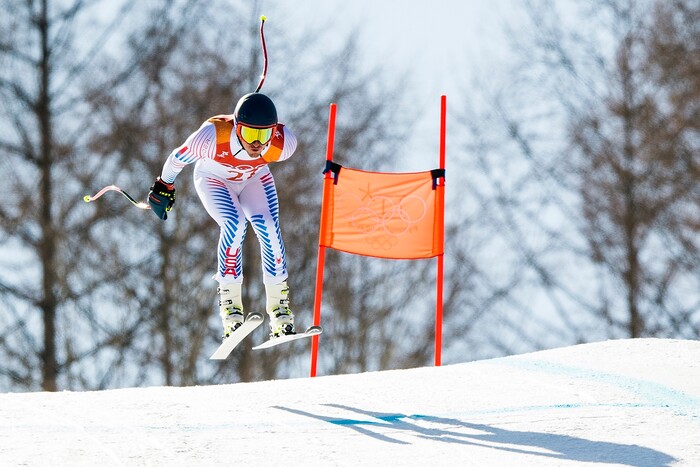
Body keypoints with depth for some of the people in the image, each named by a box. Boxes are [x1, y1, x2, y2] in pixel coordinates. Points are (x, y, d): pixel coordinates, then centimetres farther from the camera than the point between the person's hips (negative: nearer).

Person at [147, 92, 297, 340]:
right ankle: (230, 303, -19)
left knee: (268, 228, -21)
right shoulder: (212, 136, -41)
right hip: (214, 179, -2)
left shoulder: (284, 143, -33)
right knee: (234, 224, -29)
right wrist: (164, 186, -2)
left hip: (255, 179, 2)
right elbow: (178, 158, -20)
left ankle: (279, 306, -8)